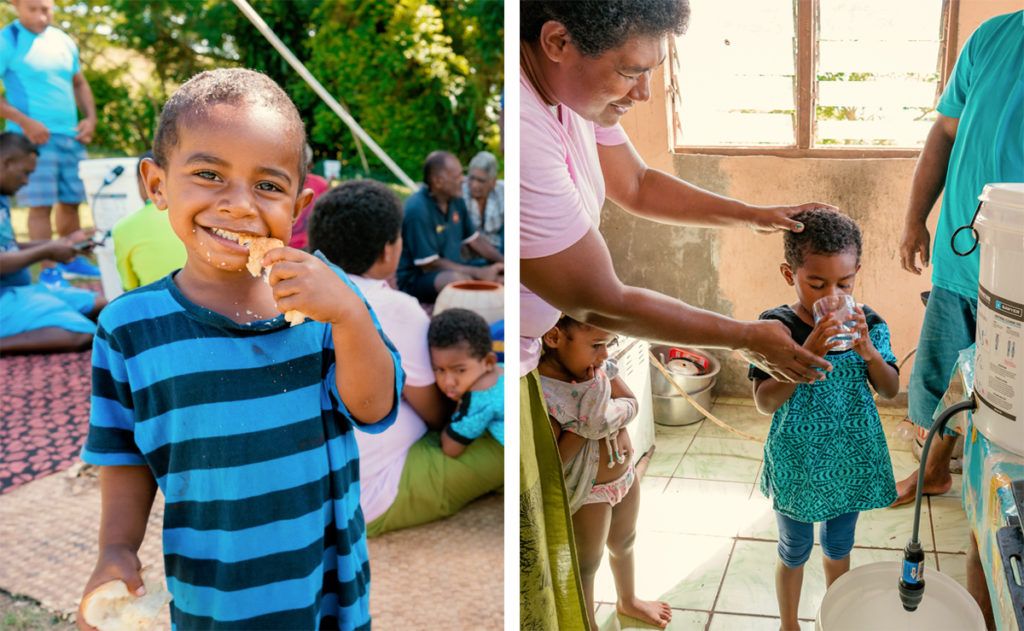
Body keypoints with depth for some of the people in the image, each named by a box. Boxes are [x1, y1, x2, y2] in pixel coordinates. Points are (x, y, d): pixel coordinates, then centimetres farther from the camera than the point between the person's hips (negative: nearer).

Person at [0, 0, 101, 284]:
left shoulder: (64, 41, 12)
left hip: (71, 136, 6)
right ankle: (48, 270, 1)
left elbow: (79, 84, 21)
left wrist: (90, 117, 6)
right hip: (34, 137, -6)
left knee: (71, 201, 11)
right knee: (41, 205, -6)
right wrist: (25, 122, -18)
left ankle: (71, 260, 25)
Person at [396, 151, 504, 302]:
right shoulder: (417, 209, -22)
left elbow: (474, 239, 14)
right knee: (462, 281, -35)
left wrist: (502, 261, -4)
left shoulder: (456, 201, 3)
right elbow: (429, 264, -21)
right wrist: (479, 272, -22)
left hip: (453, 269, 8)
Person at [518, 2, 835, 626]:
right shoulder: (525, 135, -34)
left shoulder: (576, 88, -5)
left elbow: (638, 185, 16)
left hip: (522, 359, 8)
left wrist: (753, 215, 11)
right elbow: (602, 305, -23)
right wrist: (750, 337, -10)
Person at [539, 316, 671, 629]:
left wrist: (610, 412, -23)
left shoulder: (599, 366, -13)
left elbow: (633, 403, -3)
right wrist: (585, 424, -33)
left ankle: (628, 601, 56)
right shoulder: (538, 391, -32)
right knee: (586, 566, 16)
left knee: (624, 544, 30)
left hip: (626, 477, 7)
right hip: (586, 494, -7)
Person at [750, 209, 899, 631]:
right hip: (797, 464, -3)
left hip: (852, 460, 3)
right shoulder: (776, 327, -18)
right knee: (794, 552, 18)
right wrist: (808, 355, -36)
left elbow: (890, 390, -7)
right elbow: (766, 402, -23)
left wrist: (867, 350, -26)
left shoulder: (867, 323, -8)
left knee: (838, 547, 24)